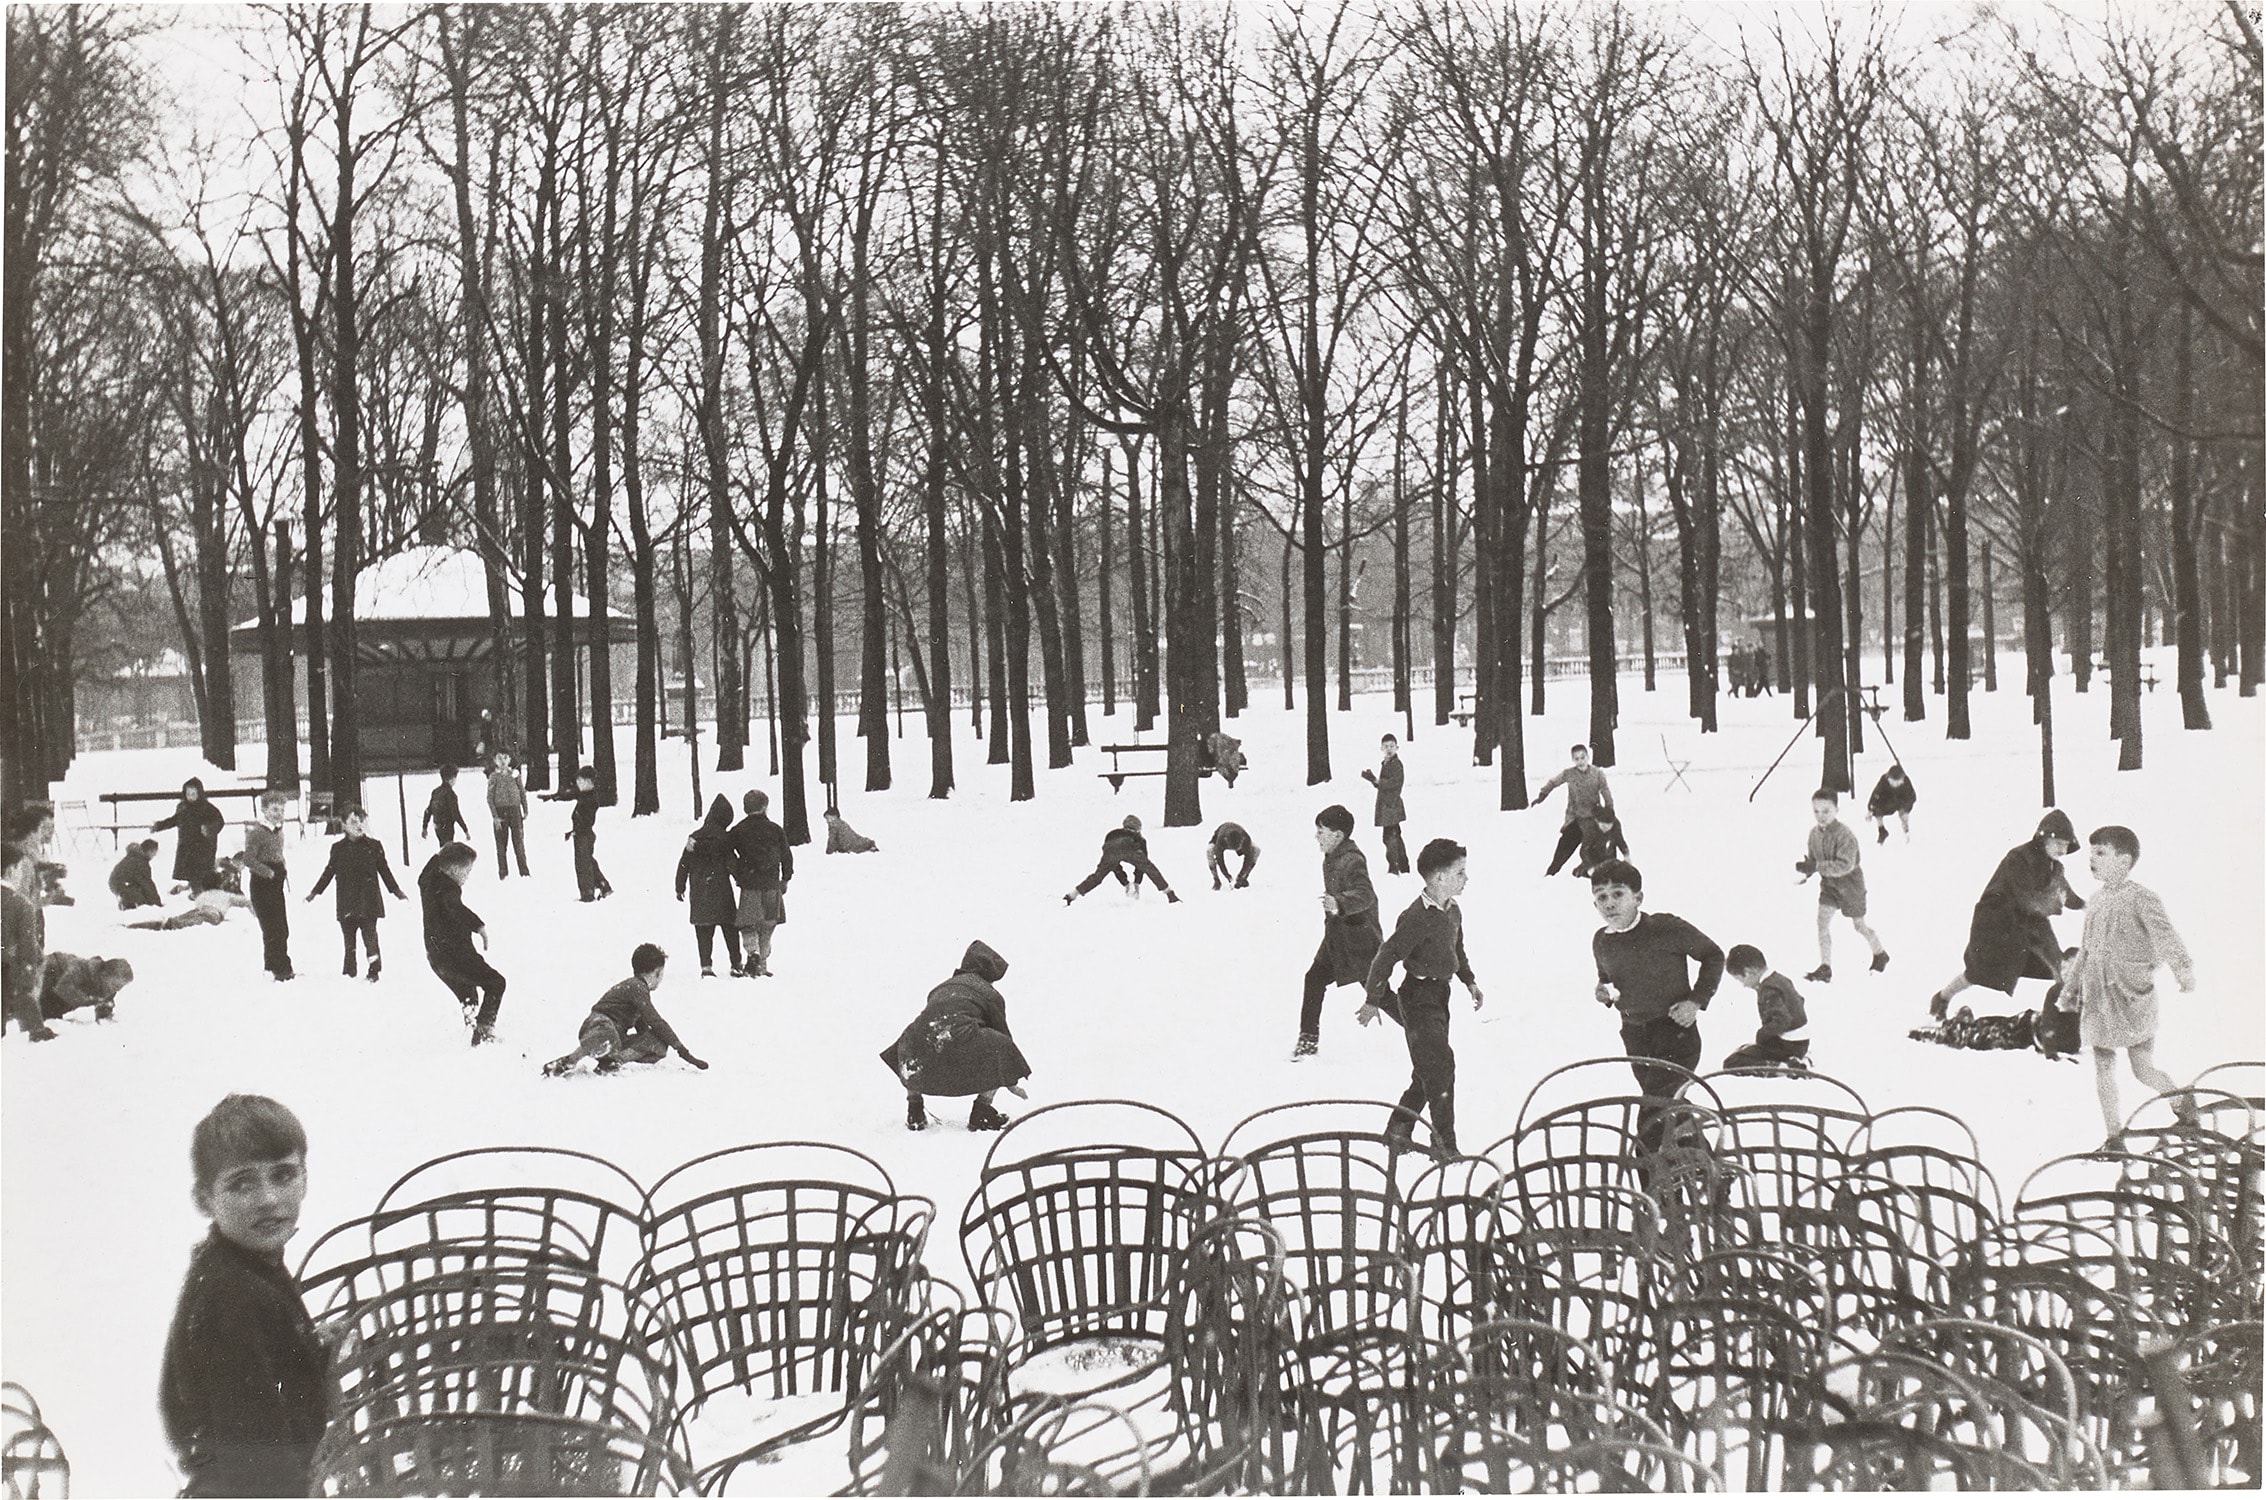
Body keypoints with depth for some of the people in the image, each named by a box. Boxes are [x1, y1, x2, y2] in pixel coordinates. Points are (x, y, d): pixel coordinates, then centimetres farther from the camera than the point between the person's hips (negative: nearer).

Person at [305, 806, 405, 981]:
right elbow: (329, 871, 16)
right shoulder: (338, 848, 6)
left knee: (369, 934, -7)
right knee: (348, 937, 7)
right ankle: (349, 971, 16)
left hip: (369, 900, -2)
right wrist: (315, 892, 17)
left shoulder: (374, 846, 2)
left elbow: (384, 870, 9)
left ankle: (374, 970, -4)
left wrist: (396, 891, 10)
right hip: (347, 903, 2)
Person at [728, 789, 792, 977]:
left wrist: (737, 876, 8)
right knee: (767, 925, 13)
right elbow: (786, 856, 5)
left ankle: (753, 952, -20)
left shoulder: (737, 831, 0)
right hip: (771, 884, 1)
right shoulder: (775, 830, 1)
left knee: (748, 925, 6)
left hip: (749, 885, -1)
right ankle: (763, 964, 13)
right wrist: (785, 879, 17)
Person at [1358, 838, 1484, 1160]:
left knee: (1427, 1069, 14)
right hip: (1419, 997, -9)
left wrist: (1470, 981, 15)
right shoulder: (1418, 918, -23)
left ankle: (1398, 1131, 26)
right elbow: (1386, 956, -20)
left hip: (1440, 994, 9)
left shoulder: (1452, 911, 5)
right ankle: (1444, 1143, -2)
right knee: (1440, 1067, -9)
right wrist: (1373, 1001, -17)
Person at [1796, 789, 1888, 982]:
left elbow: (1845, 865, -33)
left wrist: (1816, 866, -39)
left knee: (1859, 925, 10)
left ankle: (1880, 954, 38)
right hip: (1829, 883, 6)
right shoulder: (1814, 833, -5)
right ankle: (1825, 968, -2)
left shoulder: (1845, 835, -27)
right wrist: (1806, 872, -16)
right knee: (1822, 921, -7)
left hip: (1850, 883, -5)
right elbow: (1813, 858, 7)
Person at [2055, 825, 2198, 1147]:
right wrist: (2070, 985, 24)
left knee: (2144, 1070, -4)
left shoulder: (2142, 899, -9)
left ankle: (2185, 1106, 25)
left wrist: (2183, 969, -37)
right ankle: (2114, 1135, 13)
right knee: (2102, 1066, 5)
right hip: (2097, 999, 6)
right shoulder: (2097, 900, 11)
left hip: (2133, 998, -6)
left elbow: (2165, 936, -21)